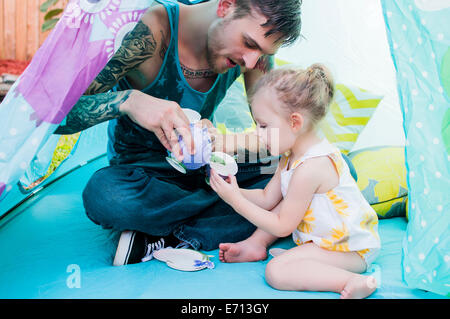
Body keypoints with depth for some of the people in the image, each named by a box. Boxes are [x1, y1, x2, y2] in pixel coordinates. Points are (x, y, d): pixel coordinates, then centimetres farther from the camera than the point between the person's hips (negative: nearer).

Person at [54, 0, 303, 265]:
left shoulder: (256, 41, -11)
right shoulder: (151, 30, -26)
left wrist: (228, 141, -31)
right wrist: (129, 100, -48)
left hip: (203, 168, 4)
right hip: (141, 170, -3)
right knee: (105, 195, -38)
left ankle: (167, 240, -20)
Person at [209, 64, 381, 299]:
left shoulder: (309, 168, -29)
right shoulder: (292, 155, 3)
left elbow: (282, 227, -21)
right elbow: (267, 198, 8)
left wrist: (236, 201, -19)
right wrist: (235, 191, -9)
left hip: (350, 249, -10)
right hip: (329, 233, 11)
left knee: (276, 271, -22)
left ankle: (352, 280, -23)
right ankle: (255, 245, 15)